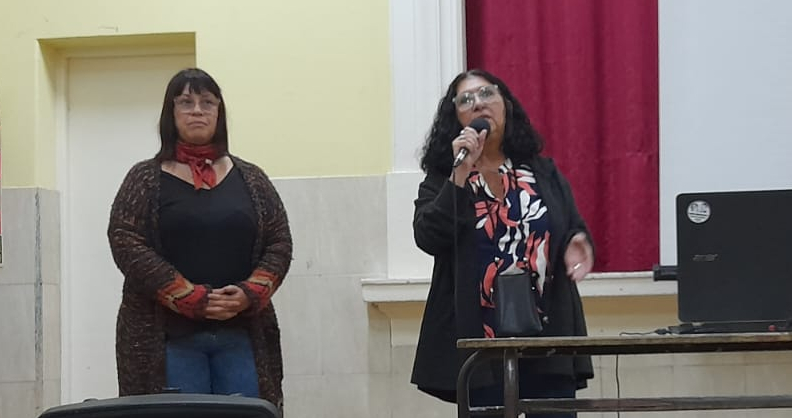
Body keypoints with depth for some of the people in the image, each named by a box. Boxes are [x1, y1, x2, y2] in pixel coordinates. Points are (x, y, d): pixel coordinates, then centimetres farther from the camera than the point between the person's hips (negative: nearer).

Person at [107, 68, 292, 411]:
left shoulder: (250, 179, 14)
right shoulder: (145, 180, 6)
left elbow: (279, 243, 10)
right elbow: (126, 244, -5)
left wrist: (250, 294, -9)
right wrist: (192, 299, -13)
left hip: (241, 334, 2)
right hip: (170, 335, -2)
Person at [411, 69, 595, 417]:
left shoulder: (542, 172, 12)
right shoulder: (440, 180, 5)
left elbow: (576, 232, 15)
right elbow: (428, 238, -11)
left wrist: (577, 245, -9)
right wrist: (461, 174, -15)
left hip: (547, 338, 2)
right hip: (479, 343, -2)